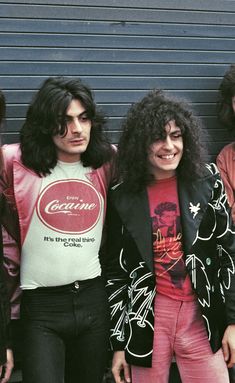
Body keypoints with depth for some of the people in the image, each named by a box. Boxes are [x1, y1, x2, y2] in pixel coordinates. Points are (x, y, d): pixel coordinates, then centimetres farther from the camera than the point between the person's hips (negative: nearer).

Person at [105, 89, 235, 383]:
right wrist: (118, 342, 3)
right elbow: (115, 271, 4)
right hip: (145, 320, 0)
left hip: (201, 317, 0)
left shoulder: (207, 182, 0)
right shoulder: (123, 197, 0)